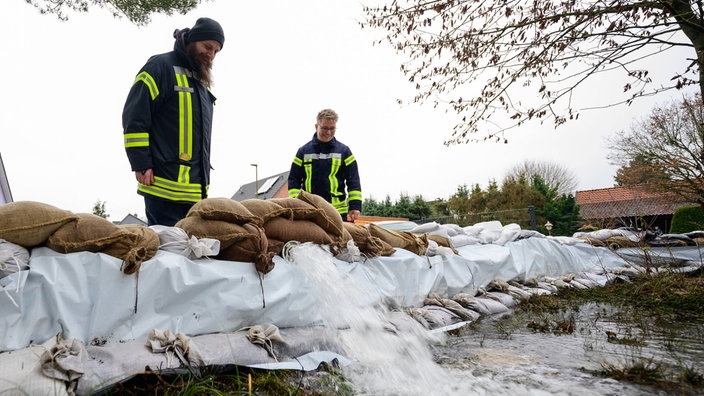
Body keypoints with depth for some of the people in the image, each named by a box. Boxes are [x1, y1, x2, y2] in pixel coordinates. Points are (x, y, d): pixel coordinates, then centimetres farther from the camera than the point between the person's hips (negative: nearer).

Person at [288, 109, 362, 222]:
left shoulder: (344, 151, 8)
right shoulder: (303, 151, 9)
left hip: (338, 211, 0)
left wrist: (355, 206, -5)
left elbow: (353, 181, 6)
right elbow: (294, 179, 10)